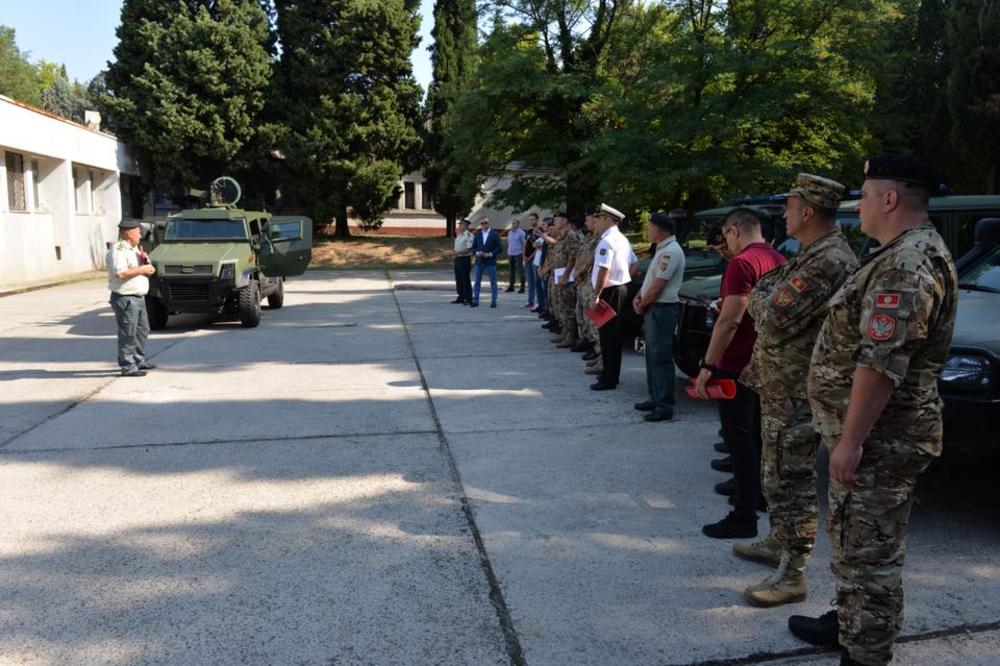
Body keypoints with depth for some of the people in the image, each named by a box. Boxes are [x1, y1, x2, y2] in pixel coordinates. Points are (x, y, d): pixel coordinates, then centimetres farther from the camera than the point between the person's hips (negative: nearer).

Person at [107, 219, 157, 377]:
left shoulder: (134, 249, 17)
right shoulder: (117, 250, -14)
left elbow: (147, 269, 24)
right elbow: (120, 274, -27)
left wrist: (145, 262, 2)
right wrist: (141, 269, -19)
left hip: (138, 297, 10)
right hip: (125, 298, -10)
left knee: (142, 331, 18)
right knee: (128, 334, -6)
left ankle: (139, 361, 30)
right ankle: (128, 367, 0)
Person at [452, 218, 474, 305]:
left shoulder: (468, 236, -13)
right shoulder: (459, 235, 16)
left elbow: (470, 249, -19)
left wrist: (460, 252, -21)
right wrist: (455, 253, 9)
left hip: (465, 259, -9)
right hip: (457, 259, 9)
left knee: (466, 280, -6)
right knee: (458, 279, 11)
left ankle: (468, 299, -1)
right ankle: (461, 298, 19)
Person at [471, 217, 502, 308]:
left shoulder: (495, 235, 0)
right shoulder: (477, 234, 9)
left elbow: (499, 248, -3)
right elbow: (473, 247, 10)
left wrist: (490, 254, -14)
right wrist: (477, 253, -9)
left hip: (490, 262, -3)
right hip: (479, 261, 3)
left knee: (493, 281, 1)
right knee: (477, 281, 3)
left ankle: (493, 301, 7)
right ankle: (475, 300, 7)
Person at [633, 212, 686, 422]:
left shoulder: (671, 252, -18)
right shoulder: (662, 250, 15)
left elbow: (658, 286, -20)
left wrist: (642, 305, -8)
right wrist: (639, 297, 6)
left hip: (662, 309, -10)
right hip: (653, 308, 10)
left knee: (660, 357, -8)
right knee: (652, 355, 15)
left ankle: (664, 406, -5)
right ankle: (655, 398, 24)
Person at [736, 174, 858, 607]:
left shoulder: (828, 262, -22)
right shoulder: (815, 255, 13)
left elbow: (773, 320, -25)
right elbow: (775, 318, 22)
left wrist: (758, 296, -5)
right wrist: (766, 296, 3)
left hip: (795, 395, -11)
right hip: (782, 388, 11)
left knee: (791, 482, -3)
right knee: (778, 475, 21)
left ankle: (791, 575, 6)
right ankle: (778, 543, 37)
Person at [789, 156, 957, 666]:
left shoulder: (905, 266, -21)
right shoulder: (914, 253, 15)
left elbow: (881, 363, -28)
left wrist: (851, 438, -24)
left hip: (879, 439, -11)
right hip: (877, 432, 11)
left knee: (870, 548, 0)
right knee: (853, 538, 23)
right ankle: (849, 621, 38)